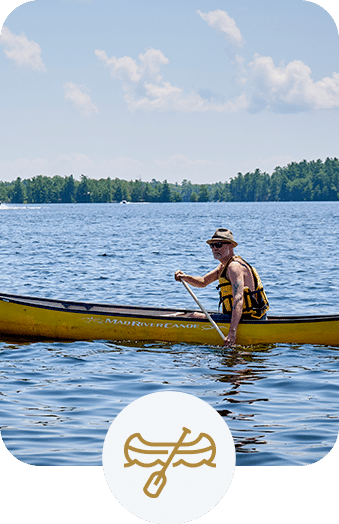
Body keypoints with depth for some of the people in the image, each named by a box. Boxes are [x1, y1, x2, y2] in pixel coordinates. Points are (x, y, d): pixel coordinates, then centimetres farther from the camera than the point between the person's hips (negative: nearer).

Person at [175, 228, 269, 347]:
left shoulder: (234, 266, -19)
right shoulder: (224, 266, 15)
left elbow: (238, 299, -31)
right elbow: (203, 282, 23)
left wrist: (232, 332, -40)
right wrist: (185, 277, 1)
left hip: (248, 319, -10)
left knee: (194, 317, -10)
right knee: (195, 315, 24)